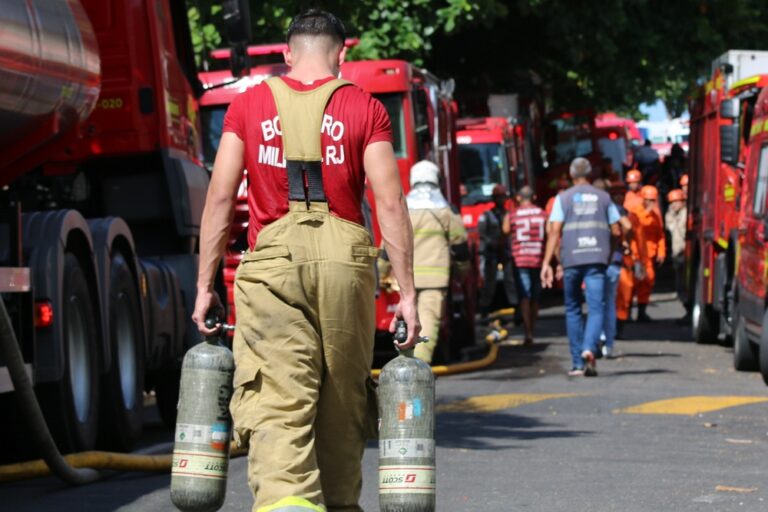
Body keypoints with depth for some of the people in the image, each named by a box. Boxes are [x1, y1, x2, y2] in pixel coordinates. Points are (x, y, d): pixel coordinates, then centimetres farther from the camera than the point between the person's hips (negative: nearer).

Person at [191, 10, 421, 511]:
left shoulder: (249, 105, 10)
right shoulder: (365, 109, 7)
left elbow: (220, 197, 6)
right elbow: (390, 203, 1)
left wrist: (205, 285, 10)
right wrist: (407, 292, 3)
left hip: (272, 263, -1)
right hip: (344, 262, 1)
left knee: (276, 411, -10)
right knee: (342, 406, 15)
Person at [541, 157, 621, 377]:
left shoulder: (563, 198, 5)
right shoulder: (603, 198, 11)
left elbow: (555, 231, -4)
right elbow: (616, 231, 9)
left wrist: (547, 263, -5)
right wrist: (609, 254, 25)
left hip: (571, 260, 0)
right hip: (597, 258, 0)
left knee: (573, 309, 12)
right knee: (596, 308, -4)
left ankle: (577, 363, 12)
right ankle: (589, 348, -31)